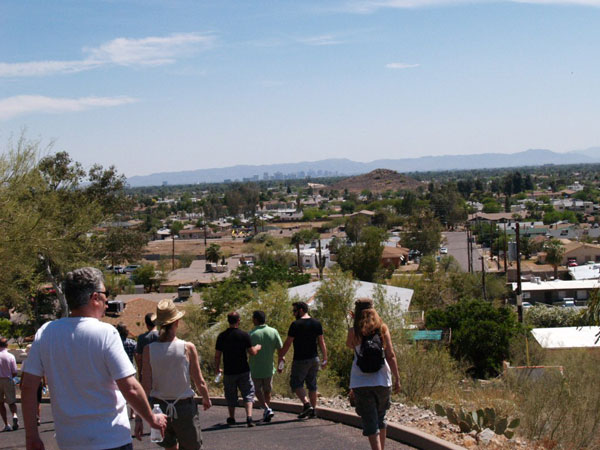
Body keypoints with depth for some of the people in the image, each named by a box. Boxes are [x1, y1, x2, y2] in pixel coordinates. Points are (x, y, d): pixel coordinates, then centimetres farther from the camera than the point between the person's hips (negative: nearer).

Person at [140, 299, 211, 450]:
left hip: (159, 406, 3)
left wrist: (139, 418, -4)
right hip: (184, 408, -3)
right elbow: (200, 382, -4)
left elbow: (145, 386, -9)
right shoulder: (188, 348, -12)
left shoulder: (149, 349, -8)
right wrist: (206, 399, 16)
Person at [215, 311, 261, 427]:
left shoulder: (221, 336, -4)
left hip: (229, 372, 1)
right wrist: (257, 347, 16)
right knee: (248, 394, 6)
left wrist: (217, 368, 15)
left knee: (231, 396, 15)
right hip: (243, 371, -1)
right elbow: (252, 352, -6)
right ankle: (249, 417, -9)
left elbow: (217, 356, -1)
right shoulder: (244, 335, -9)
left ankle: (232, 418, 25)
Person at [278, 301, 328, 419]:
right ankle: (313, 410, 15)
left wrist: (281, 356, 0)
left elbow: (288, 343, -10)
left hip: (300, 360, -6)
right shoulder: (316, 323, 6)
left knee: (296, 383, 3)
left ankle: (307, 404, -15)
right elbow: (321, 342, 8)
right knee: (312, 385, 13)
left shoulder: (296, 324, -12)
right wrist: (325, 358, 13)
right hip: (314, 358, 6)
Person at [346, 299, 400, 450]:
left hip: (361, 382, -2)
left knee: (370, 423, -2)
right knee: (380, 419, 22)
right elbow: (391, 355, -3)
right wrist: (397, 378, 1)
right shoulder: (382, 328, 0)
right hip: (382, 381, 3)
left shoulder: (354, 331, -3)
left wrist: (356, 323, 14)